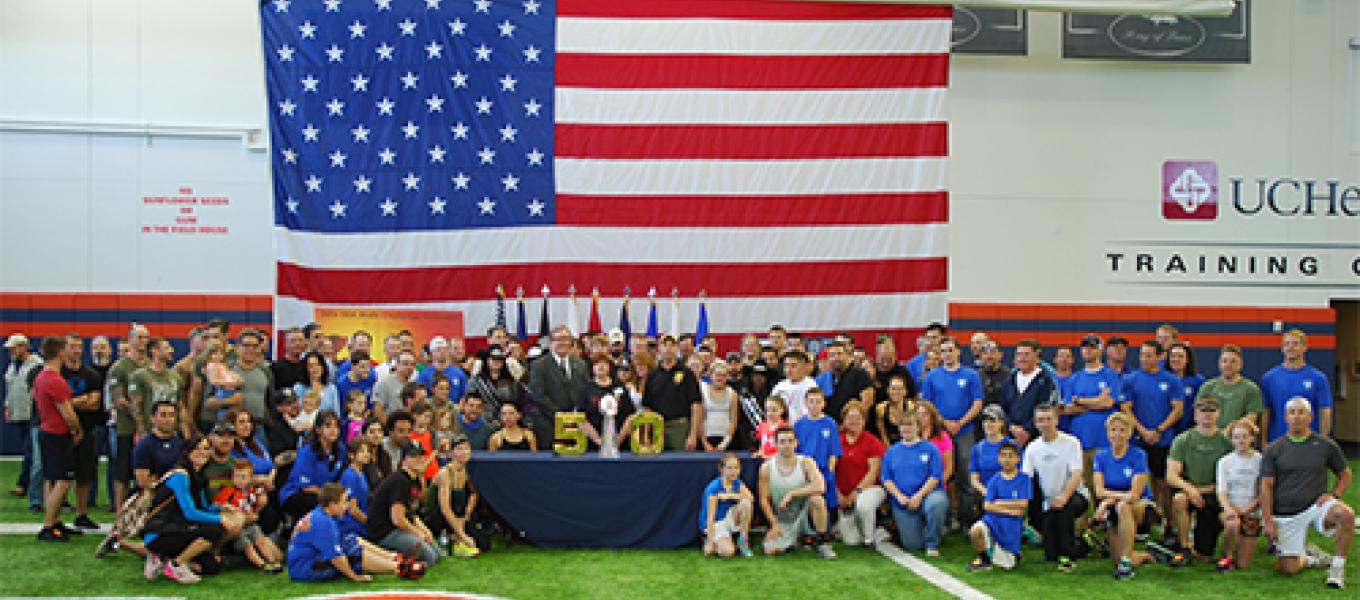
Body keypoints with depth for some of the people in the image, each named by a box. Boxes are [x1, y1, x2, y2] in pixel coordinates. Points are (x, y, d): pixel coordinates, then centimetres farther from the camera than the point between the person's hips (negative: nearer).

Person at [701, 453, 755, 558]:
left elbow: (750, 497, -21)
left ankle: (743, 541, -10)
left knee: (746, 503, -22)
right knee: (727, 552, -30)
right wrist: (710, 542, -26)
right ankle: (711, 544, 3)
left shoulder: (738, 483, -2)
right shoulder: (714, 487, -20)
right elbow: (710, 517, -23)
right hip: (715, 523, -6)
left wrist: (731, 495, -28)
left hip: (729, 519, 6)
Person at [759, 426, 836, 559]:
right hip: (782, 521, 2)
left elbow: (820, 487, -29)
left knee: (817, 499, -33)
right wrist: (774, 525, -11)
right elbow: (764, 500, -2)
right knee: (770, 550, -19)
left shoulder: (805, 463, -11)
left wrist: (791, 494, -28)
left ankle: (823, 543, -17)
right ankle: (789, 540, 17)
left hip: (804, 514, -2)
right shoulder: (767, 468, -6)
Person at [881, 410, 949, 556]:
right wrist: (899, 496, -11)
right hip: (902, 503, 3)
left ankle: (932, 543, -16)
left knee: (937, 503, -39)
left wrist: (918, 496, -16)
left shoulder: (930, 448, 2)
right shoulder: (891, 452, 12)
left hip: (928, 494, -2)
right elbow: (886, 479, 6)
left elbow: (935, 477, -6)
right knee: (913, 545, -6)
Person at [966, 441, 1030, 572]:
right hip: (993, 518, 1)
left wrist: (999, 503, -4)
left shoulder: (1024, 479, -2)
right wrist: (1008, 510, -14)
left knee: (1007, 566, -1)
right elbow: (987, 506, -3)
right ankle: (983, 558, -3)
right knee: (974, 531, -32)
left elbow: (1023, 504, -9)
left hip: (1012, 524, -1)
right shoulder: (995, 480, 3)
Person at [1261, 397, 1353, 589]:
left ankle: (1337, 568, -16)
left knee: (1346, 514, -32)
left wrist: (1334, 495, -4)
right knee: (1289, 569, -6)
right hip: (1286, 514, 0)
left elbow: (1345, 474, 15)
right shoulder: (1273, 449, 3)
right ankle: (1309, 559, 29)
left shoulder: (1326, 445, 5)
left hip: (1316, 506, 0)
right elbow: (1266, 487, 1)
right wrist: (1268, 522, -6)